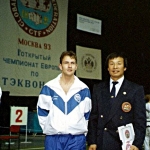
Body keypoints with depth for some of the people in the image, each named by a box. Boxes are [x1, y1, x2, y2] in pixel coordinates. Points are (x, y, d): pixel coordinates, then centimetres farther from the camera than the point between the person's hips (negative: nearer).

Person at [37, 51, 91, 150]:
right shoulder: (48, 88, 3)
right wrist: (48, 129, 5)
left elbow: (87, 114, 10)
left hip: (77, 139, 0)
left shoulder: (84, 89, 4)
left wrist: (82, 132, 6)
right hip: (53, 138, 0)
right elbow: (42, 112, 9)